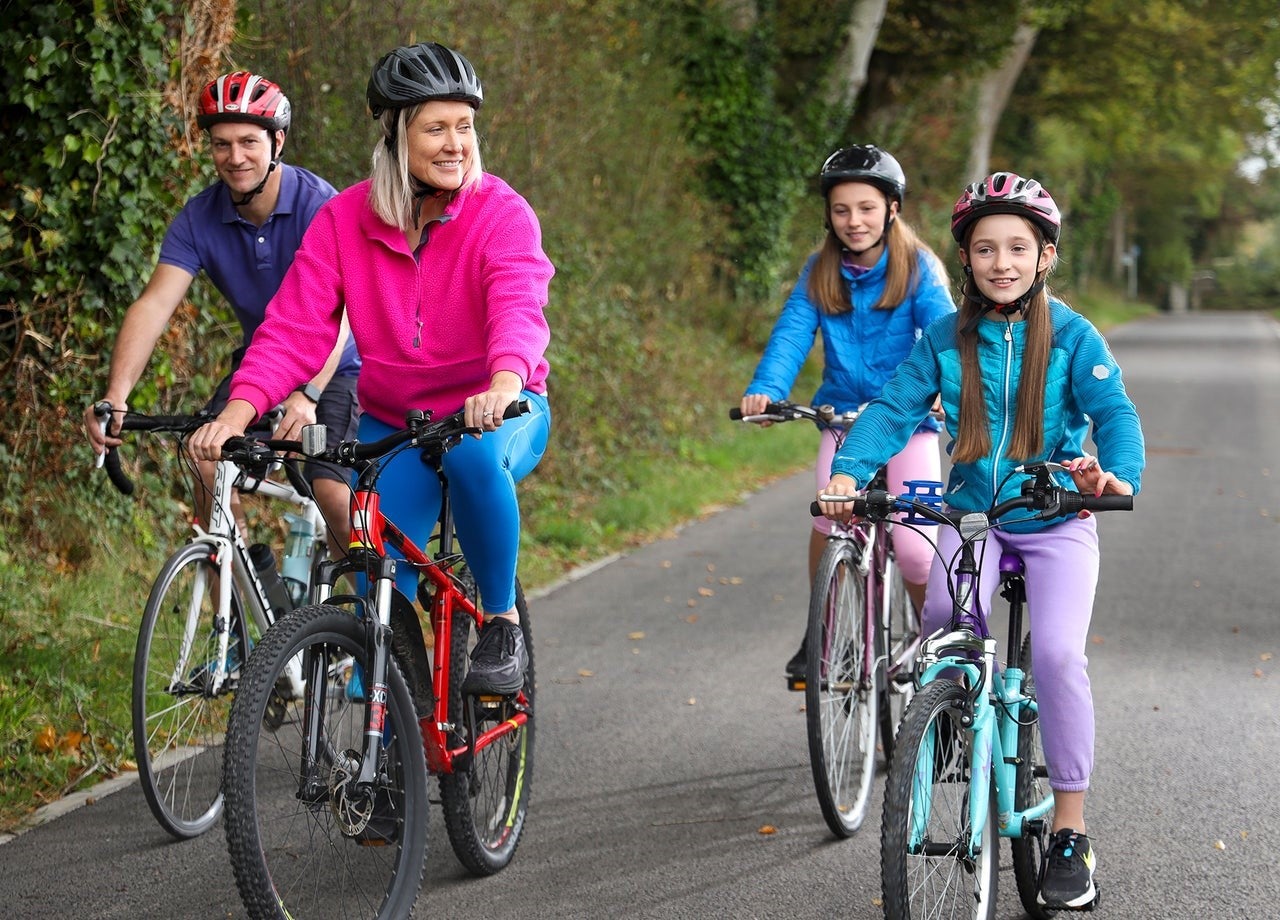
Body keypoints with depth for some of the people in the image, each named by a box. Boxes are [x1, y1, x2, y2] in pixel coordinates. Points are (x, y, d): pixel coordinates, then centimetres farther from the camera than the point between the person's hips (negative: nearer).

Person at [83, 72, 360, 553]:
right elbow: (154, 303, -21)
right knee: (212, 464, -21)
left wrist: (308, 395, -49)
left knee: (335, 496, -21)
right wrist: (115, 396, -36)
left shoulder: (318, 204, -22)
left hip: (333, 370, -4)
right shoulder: (199, 218, -10)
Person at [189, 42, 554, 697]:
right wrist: (238, 411, -33)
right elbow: (294, 328, -15)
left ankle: (502, 623, -17)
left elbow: (518, 308, -33)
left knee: (474, 454, -37)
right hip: (391, 425, 3)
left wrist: (504, 384, -55)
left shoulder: (501, 213, -15)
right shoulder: (344, 220, -8)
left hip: (499, 411, -3)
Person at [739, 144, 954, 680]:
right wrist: (764, 390, -30)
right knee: (830, 515, -23)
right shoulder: (819, 272, 0)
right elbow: (792, 334, -12)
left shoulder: (918, 267, -6)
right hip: (844, 414, 2)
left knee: (915, 546, -11)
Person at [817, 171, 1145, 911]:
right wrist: (848, 472, -25)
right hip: (973, 515, 2)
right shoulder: (948, 340, 1)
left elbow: (1115, 411, -17)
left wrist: (1118, 475, -39)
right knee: (946, 612, -28)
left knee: (1058, 653, -21)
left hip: (1057, 521, -2)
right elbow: (895, 408, -7)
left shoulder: (1073, 336, -5)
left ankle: (1071, 835, -8)